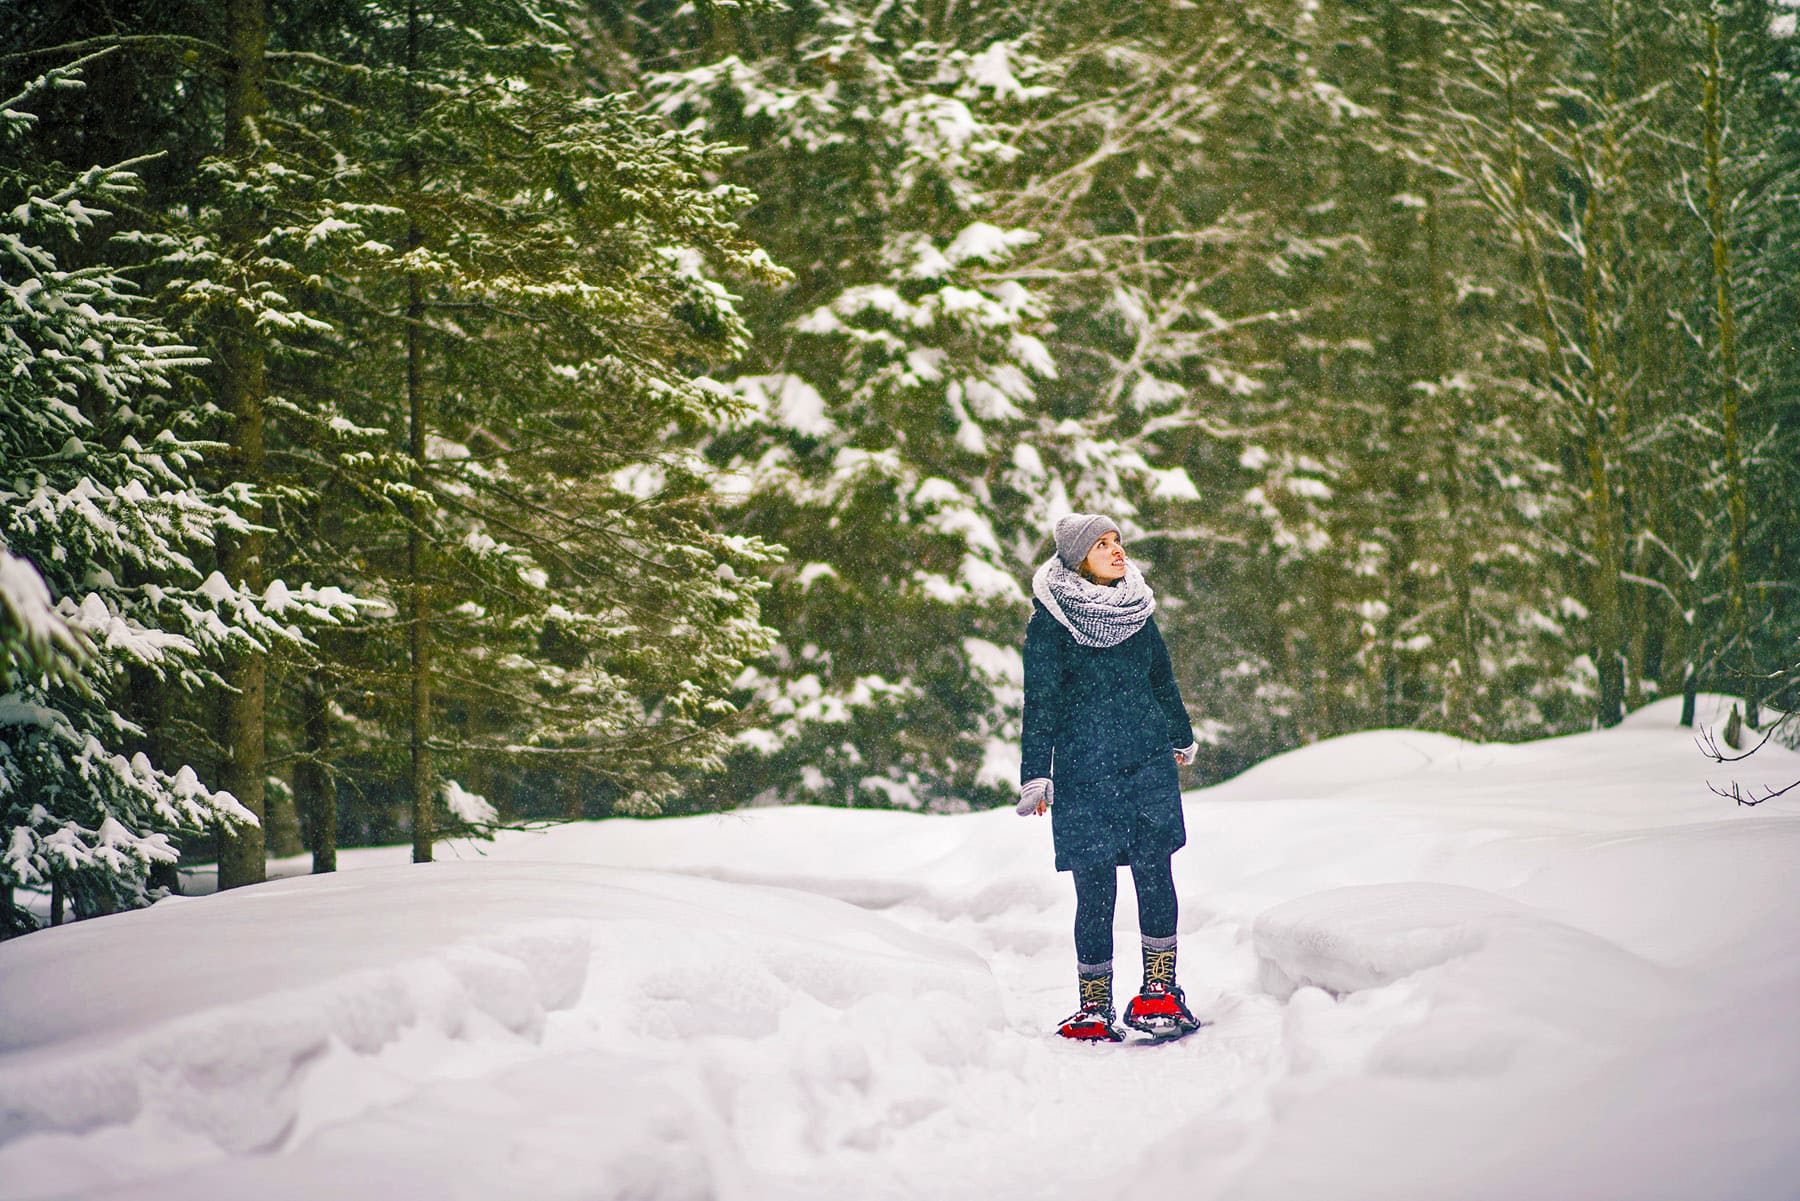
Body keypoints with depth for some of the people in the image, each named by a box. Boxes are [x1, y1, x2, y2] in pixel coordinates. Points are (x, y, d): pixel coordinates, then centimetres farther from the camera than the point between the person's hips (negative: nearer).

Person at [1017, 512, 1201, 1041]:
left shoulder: (1137, 609, 10)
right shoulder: (1050, 620, -2)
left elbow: (1162, 679, 23)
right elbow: (1041, 701, -3)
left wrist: (1182, 737, 33)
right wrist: (1036, 776, -6)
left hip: (1149, 760, 3)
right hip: (1084, 769, -3)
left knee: (1154, 870, -9)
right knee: (1096, 888, -3)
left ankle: (1159, 991, -2)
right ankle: (1095, 1006, 7)